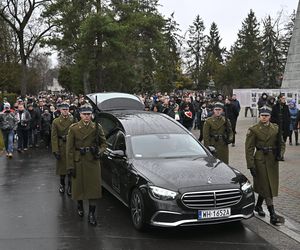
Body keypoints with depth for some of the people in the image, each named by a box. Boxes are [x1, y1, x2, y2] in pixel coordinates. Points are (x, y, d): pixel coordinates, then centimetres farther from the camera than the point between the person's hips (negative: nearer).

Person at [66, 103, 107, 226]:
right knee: (79, 185, 12)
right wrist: (70, 166, -10)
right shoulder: (73, 128, -4)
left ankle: (91, 214, 7)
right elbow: (69, 148, -5)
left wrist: (99, 151, -11)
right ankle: (80, 206, 39)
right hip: (78, 161, 0)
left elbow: (103, 143, 11)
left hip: (93, 161, 1)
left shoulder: (97, 127, 0)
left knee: (94, 187, -2)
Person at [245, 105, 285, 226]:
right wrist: (251, 165, -14)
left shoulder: (276, 128, 7)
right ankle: (272, 215, -4)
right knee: (267, 187, -5)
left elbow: (281, 143, 17)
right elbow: (249, 148, -8)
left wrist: (280, 153, -4)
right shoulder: (253, 130, -6)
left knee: (265, 186, 15)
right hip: (260, 160, -5)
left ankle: (258, 206, 37)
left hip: (273, 161, 5)